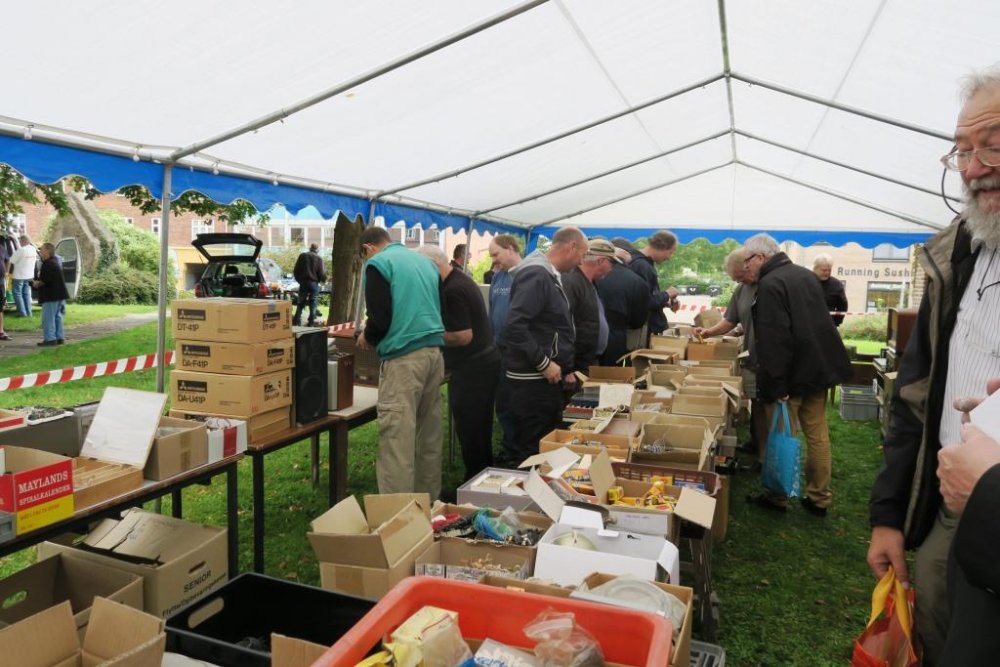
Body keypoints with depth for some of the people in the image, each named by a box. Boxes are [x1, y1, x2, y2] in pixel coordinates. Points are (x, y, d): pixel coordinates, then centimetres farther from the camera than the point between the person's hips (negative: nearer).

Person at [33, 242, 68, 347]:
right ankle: (59, 337, 18)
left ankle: (50, 339, -6)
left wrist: (37, 283, -4)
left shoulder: (48, 264, -16)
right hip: (59, 294, 10)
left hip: (51, 296, -10)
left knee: (48, 317, -6)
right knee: (57, 316, 14)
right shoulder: (54, 262, 16)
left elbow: (44, 280, -21)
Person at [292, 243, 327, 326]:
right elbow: (321, 273, -6)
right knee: (312, 303, 4)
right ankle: (311, 321, 3)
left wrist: (299, 280, 18)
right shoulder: (319, 258, -4)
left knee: (301, 302, 10)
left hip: (303, 282, 2)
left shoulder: (302, 256, 4)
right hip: (314, 283, -2)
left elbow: (295, 270, 5)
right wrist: (323, 280, 13)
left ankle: (297, 320, 6)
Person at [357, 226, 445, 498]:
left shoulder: (378, 264, -2)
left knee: (397, 441, -4)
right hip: (434, 351, 7)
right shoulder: (424, 260, 18)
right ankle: (429, 503, 23)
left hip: (404, 356, -7)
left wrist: (367, 337, 11)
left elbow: (380, 318, -10)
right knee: (429, 436, 14)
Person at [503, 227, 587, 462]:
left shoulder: (549, 275, 15)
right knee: (535, 449, -1)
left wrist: (567, 369, 17)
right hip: (533, 379, -10)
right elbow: (515, 326, -28)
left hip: (548, 377, 10)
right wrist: (544, 364, -22)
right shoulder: (536, 275, -18)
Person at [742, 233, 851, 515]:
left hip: (792, 374, -8)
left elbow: (774, 340, -24)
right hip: (820, 366, 8)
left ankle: (776, 496, 16)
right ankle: (819, 498, 20)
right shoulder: (805, 274, 11)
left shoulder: (770, 284, -17)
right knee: (817, 434, 12)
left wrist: (777, 385, -22)